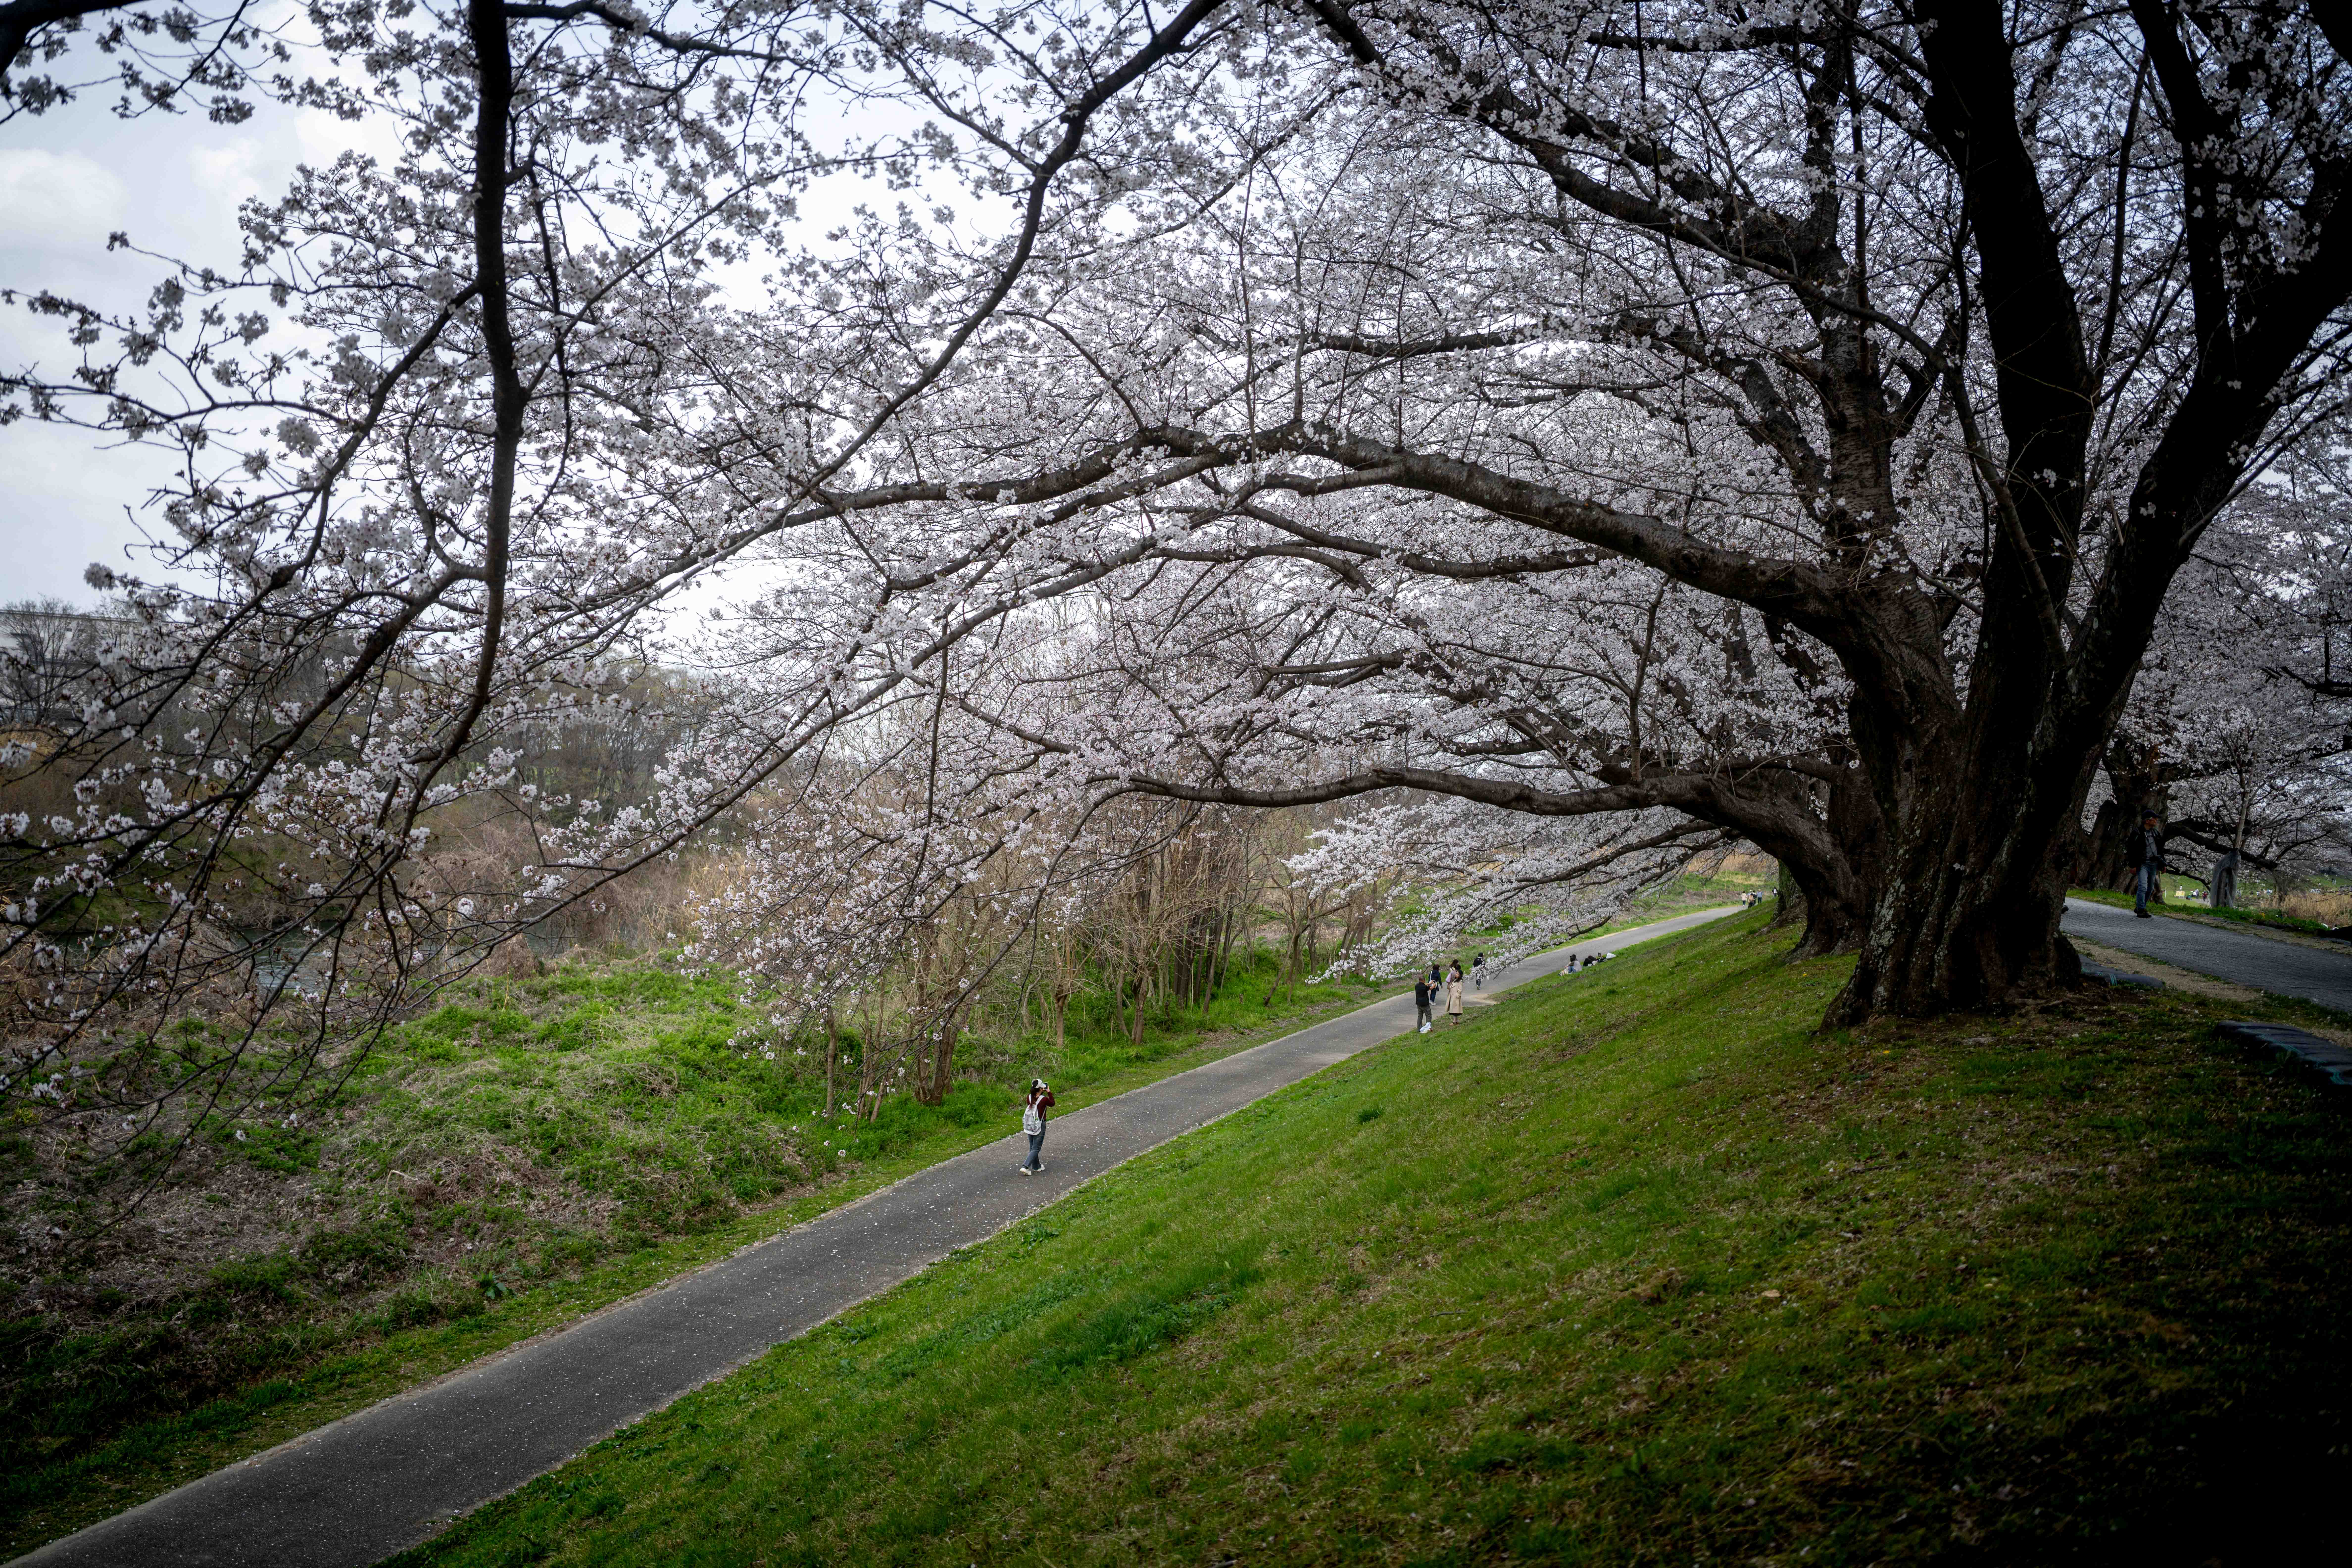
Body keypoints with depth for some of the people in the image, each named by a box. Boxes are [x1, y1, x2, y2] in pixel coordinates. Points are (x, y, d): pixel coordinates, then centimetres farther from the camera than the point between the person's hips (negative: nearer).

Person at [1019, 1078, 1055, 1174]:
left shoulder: (1029, 1098, -7)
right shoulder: (1044, 1099, -20)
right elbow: (1052, 1104, 0)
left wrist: (1041, 1093, 11)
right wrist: (1049, 1093, 10)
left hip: (1029, 1125, 5)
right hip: (1040, 1126, -5)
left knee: (1033, 1147, 19)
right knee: (1036, 1149, 3)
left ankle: (1036, 1167, 31)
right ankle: (1026, 1167, -10)